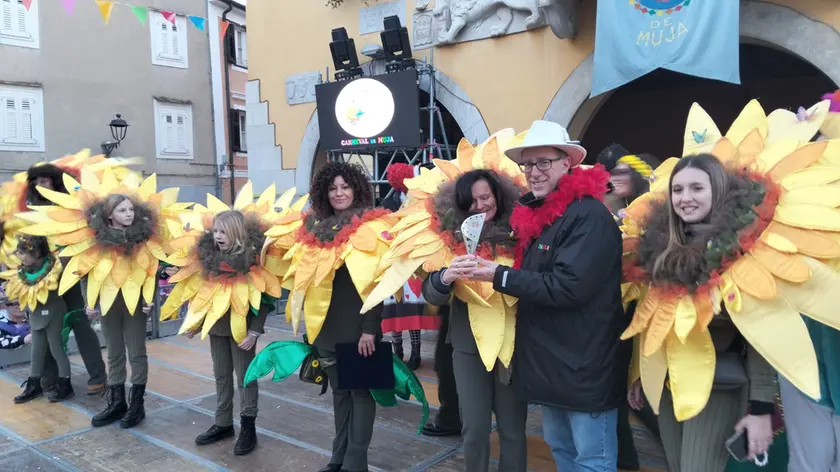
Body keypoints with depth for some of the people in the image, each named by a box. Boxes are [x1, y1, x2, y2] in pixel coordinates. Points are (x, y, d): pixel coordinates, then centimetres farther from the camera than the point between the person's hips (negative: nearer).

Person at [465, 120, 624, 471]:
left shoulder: (589, 216, -18)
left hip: (584, 368, -8)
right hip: (549, 364, 9)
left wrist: (500, 277, -21)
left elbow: (567, 287, -26)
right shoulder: (534, 213, 9)